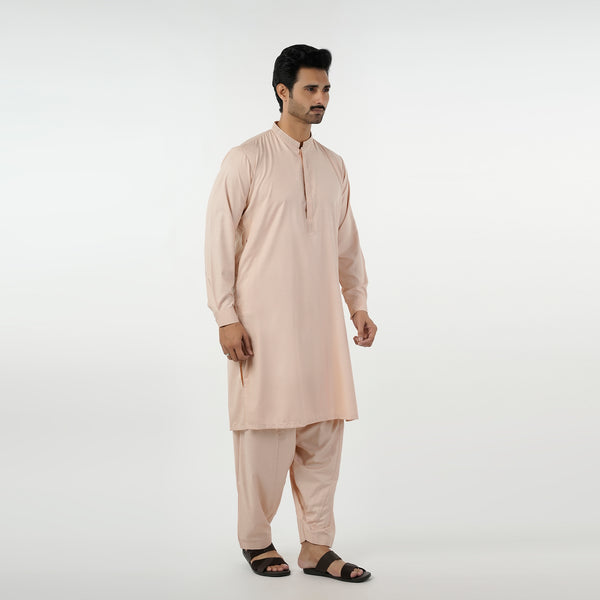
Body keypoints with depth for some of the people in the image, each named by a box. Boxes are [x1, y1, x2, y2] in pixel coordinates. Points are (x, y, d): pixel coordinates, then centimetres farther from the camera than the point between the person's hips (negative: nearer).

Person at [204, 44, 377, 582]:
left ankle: (317, 547, 15)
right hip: (263, 323, -5)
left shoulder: (333, 165, 13)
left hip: (321, 323, 5)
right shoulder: (247, 160, -3)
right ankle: (255, 538, 18)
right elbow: (220, 239, -5)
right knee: (265, 432, -1)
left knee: (323, 432, 5)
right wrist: (226, 317, -11)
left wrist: (359, 305, 10)